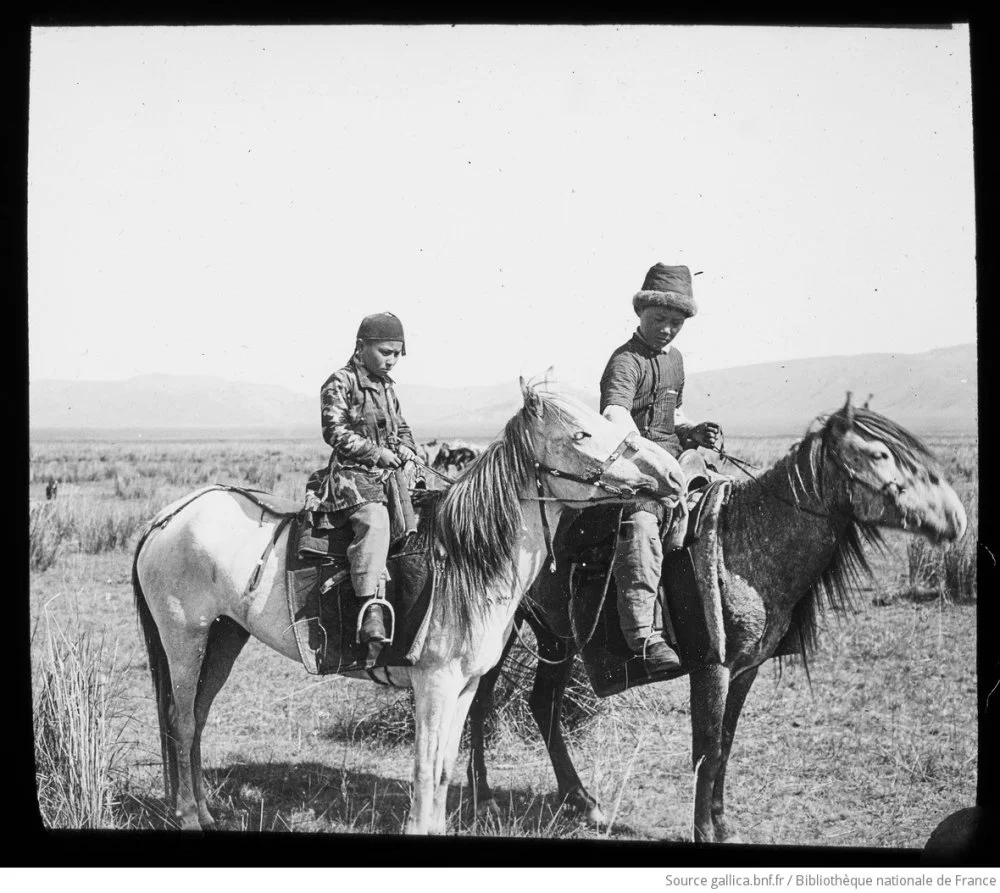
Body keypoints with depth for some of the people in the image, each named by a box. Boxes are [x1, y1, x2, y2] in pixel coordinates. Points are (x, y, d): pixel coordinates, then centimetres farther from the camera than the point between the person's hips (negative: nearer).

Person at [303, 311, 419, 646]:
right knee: (375, 519, -33)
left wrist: (406, 450, 10)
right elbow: (336, 432, -11)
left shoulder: (386, 387, 22)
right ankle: (372, 608, -41)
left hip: (388, 474, 9)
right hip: (352, 473, -9)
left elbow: (401, 428, 31)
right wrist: (376, 453, -15)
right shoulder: (341, 383, -3)